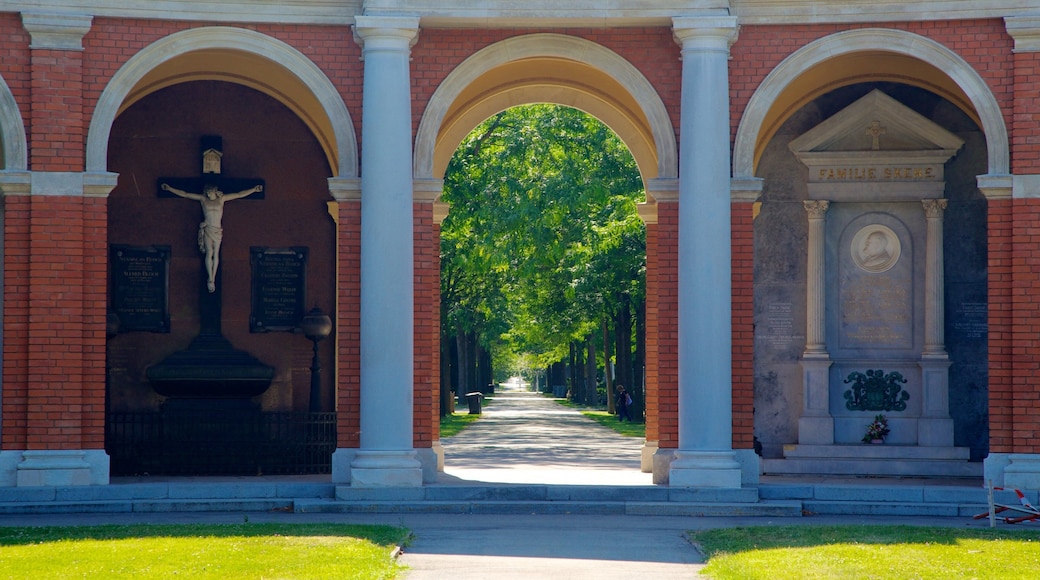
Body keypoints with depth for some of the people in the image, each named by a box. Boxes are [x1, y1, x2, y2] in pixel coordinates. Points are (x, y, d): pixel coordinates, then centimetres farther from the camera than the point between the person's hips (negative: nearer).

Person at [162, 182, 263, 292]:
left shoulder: (221, 198, 7)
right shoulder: (203, 199, 4)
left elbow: (239, 195, 8)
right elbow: (184, 194, 6)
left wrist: (254, 190, 6)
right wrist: (169, 188, 3)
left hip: (217, 230, 2)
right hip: (207, 229, -2)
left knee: (216, 254, 2)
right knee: (209, 253, -11)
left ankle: (213, 279, 7)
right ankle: (210, 280, -10)